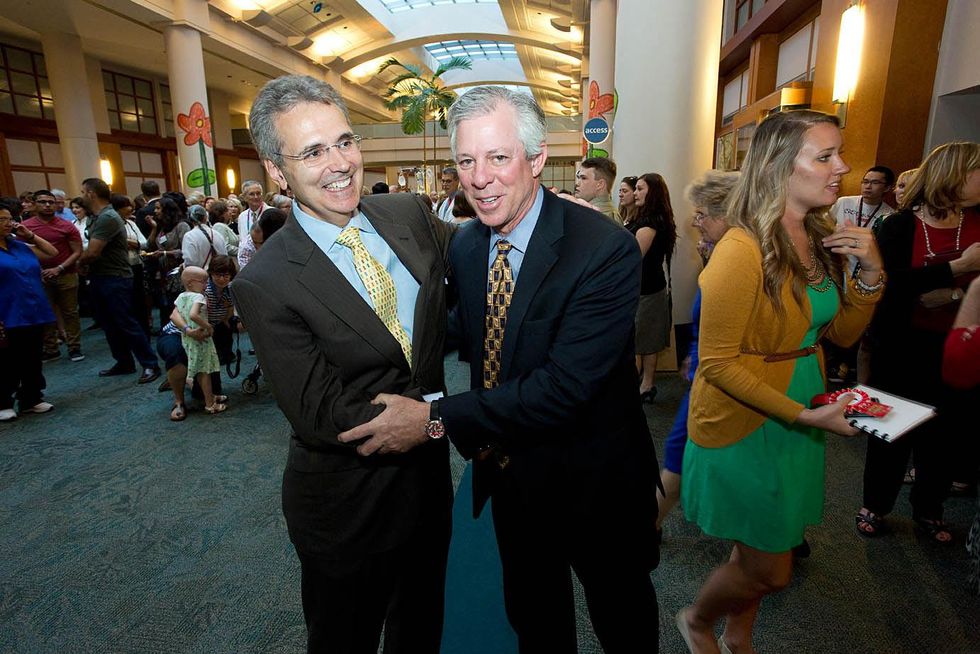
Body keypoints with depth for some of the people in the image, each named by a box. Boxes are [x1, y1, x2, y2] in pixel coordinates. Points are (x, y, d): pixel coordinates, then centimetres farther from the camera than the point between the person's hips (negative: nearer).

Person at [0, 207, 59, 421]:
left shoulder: (20, 246, 13)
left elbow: (53, 253, 22)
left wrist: (30, 235, 8)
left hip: (34, 315, 6)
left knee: (32, 362, 13)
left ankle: (31, 399, 24)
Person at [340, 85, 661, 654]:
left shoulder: (606, 250, -26)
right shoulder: (465, 246, -4)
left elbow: (565, 386, -32)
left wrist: (436, 418, -30)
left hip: (594, 485, -5)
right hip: (511, 476, 6)